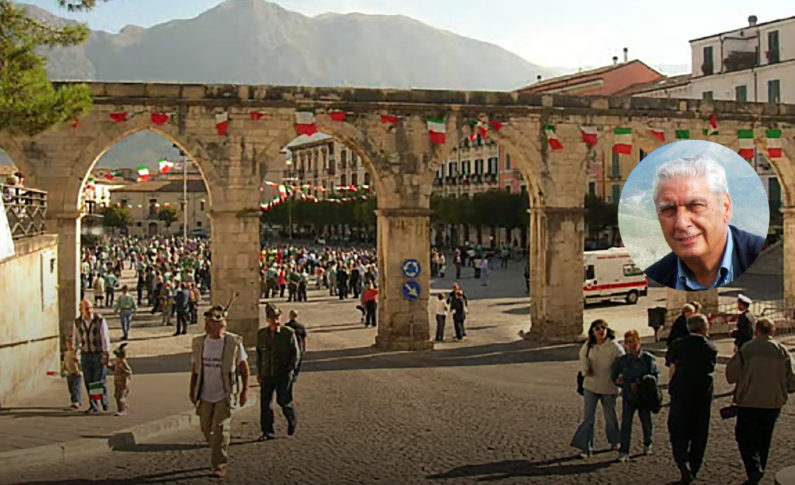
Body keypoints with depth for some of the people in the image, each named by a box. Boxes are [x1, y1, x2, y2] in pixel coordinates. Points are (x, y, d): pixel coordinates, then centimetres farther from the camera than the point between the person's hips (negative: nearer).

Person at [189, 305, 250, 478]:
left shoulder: (234, 342, -9)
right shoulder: (199, 342, 1)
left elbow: (244, 366, 1)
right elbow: (195, 369, 10)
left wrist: (245, 390, -1)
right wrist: (192, 391, 6)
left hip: (225, 396, -4)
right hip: (205, 395, 4)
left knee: (221, 430, -9)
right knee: (206, 429, 11)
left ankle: (220, 465, 2)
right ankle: (220, 455, 35)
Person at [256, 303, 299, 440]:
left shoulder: (288, 333, -4)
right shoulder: (261, 334, 6)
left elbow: (295, 353, 1)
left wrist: (290, 368, -8)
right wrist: (259, 372, 13)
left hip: (283, 374, -3)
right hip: (267, 375, 3)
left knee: (283, 400, -6)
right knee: (265, 402, 1)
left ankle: (292, 421, 24)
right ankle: (268, 432, 12)